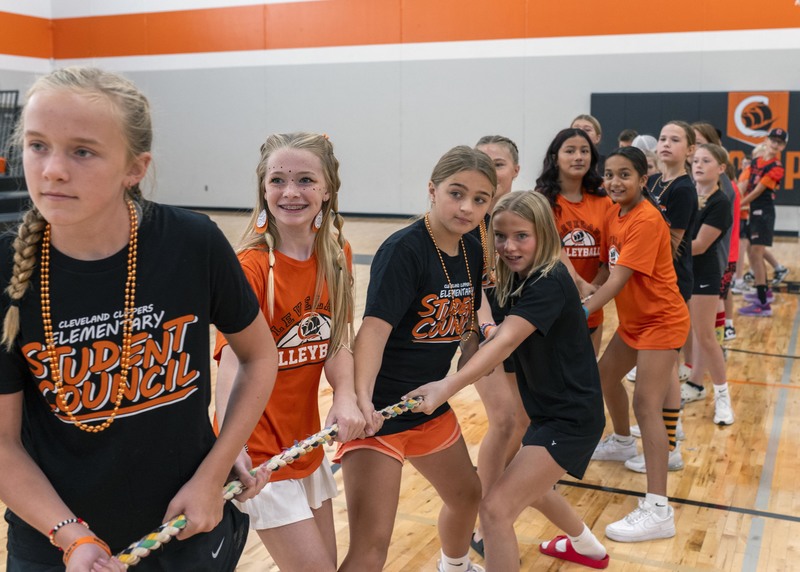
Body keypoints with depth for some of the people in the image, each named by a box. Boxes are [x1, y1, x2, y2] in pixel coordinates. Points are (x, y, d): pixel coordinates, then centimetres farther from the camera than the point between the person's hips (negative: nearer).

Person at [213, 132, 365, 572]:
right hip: (259, 450, -6)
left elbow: (338, 342, -1)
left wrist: (345, 397, -21)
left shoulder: (337, 255, -1)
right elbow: (232, 362, -31)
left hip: (308, 441, 6)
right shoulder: (251, 268, -20)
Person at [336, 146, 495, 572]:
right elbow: (374, 329, -33)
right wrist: (361, 398, -46)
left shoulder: (472, 252, 1)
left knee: (466, 494, 28)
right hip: (380, 410, -8)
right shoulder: (402, 250, -21)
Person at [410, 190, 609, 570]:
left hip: (571, 418, -10)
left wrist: (448, 386, -51)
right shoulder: (518, 280, 2)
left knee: (496, 508, -16)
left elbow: (505, 342, -38)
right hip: (549, 410, 10)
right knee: (530, 488, 32)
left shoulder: (550, 283, -24)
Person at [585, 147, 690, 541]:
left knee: (647, 404, -17)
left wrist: (581, 313, -37)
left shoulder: (646, 221, -24)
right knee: (606, 375, 23)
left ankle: (658, 511, -18)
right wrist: (586, 294, -15)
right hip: (633, 319, 10)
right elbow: (610, 268, 3)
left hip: (662, 320, -9)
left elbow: (619, 280, -30)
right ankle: (622, 443, 50)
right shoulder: (615, 214, 2)